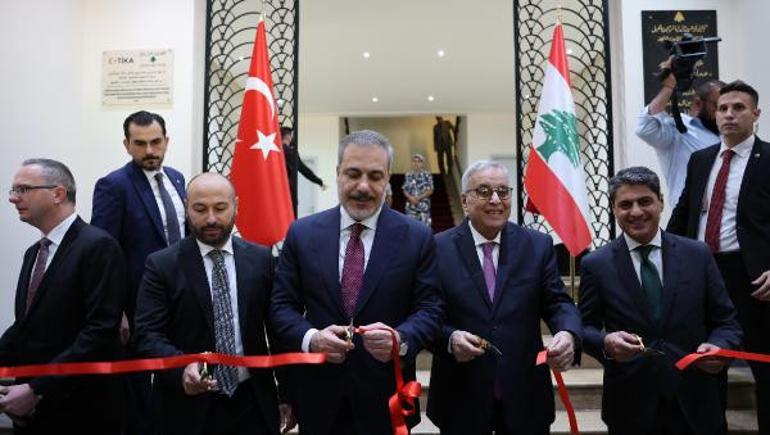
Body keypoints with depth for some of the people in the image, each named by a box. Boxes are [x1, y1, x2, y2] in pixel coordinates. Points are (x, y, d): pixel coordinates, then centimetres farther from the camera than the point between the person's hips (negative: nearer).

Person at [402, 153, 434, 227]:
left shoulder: (427, 175, -1)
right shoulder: (408, 175, 7)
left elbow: (430, 190, -4)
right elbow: (405, 190, 8)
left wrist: (419, 197, -14)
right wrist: (410, 197, -12)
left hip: (424, 206, -2)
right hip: (411, 206, 2)